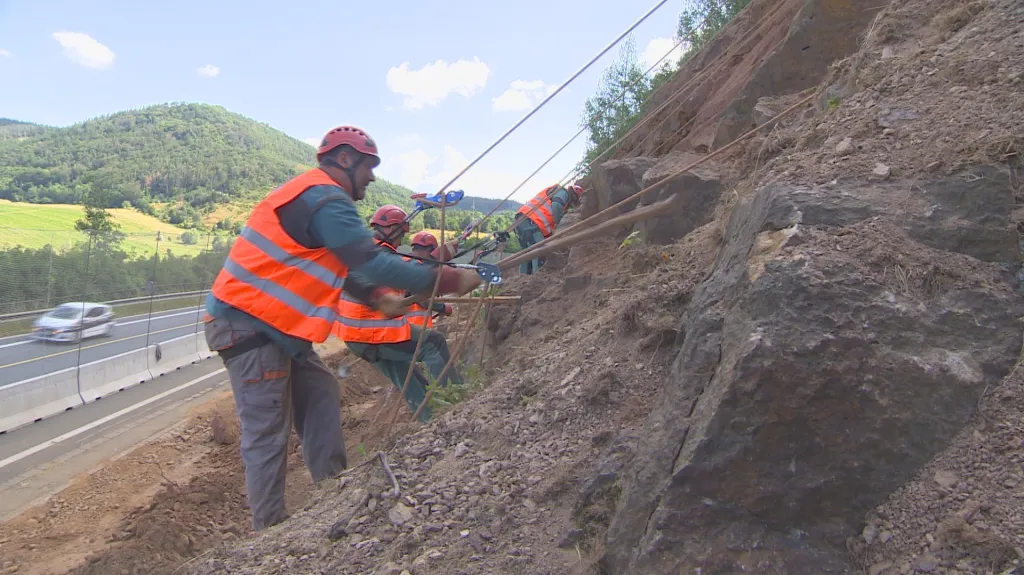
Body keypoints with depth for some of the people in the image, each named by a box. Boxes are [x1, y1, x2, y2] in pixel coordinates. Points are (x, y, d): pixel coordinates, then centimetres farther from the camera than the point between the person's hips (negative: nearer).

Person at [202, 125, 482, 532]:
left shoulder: (314, 196, 16)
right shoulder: (326, 200, -17)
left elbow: (339, 266, 20)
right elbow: (373, 264, -24)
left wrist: (377, 297, 6)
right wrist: (447, 279, -17)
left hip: (274, 326, 10)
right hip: (248, 326, -10)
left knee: (320, 395, 11)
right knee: (268, 433, -5)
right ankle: (269, 531, 5)